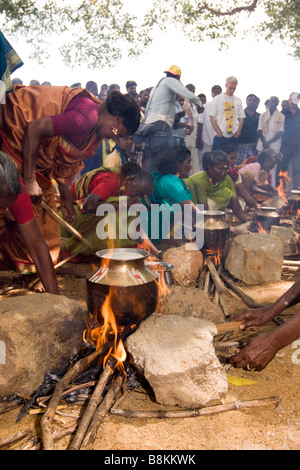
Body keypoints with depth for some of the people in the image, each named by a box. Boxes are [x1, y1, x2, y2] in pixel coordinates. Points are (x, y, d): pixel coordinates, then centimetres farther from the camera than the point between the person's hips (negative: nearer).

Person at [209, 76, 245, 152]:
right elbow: (212, 117, -1)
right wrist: (218, 132, -9)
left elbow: (241, 118, 13)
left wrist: (238, 131, -2)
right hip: (220, 136, -3)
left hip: (234, 136, 3)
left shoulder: (238, 100, 13)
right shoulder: (217, 99, 3)